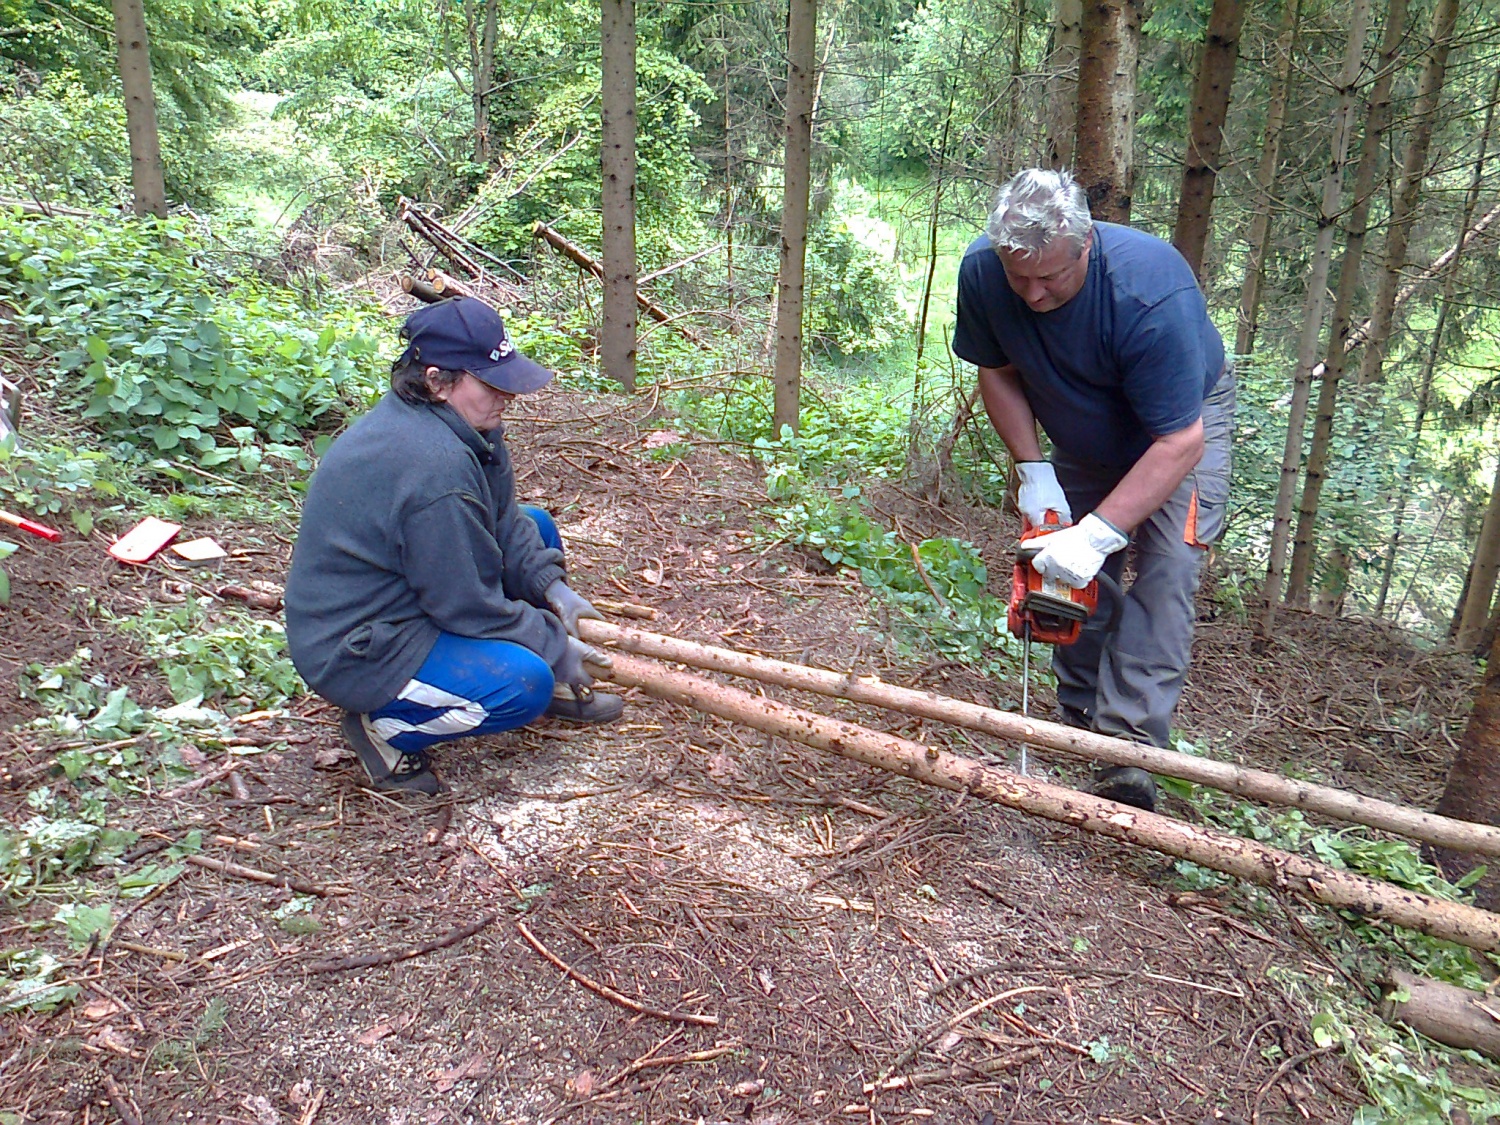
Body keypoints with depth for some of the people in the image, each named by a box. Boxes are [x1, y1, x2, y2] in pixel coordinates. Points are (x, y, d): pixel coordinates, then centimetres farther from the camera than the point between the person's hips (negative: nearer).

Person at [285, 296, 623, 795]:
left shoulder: (468, 422, -3)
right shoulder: (434, 465, -32)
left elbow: (504, 516, 9)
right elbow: (468, 606, -25)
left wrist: (551, 585, -5)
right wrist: (556, 646, -13)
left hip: (404, 594, 10)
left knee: (537, 526, 11)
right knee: (525, 682, -28)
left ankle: (558, 687, 18)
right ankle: (384, 727, -5)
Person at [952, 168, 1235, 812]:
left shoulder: (1150, 294, -41)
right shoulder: (982, 271, -25)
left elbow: (1179, 442, -37)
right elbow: (997, 372, -8)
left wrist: (1099, 533, -43)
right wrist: (1033, 472, -17)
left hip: (1182, 424, -5)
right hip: (1082, 435, 5)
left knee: (1164, 574, -20)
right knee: (1074, 576, 3)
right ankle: (1080, 717, 19)